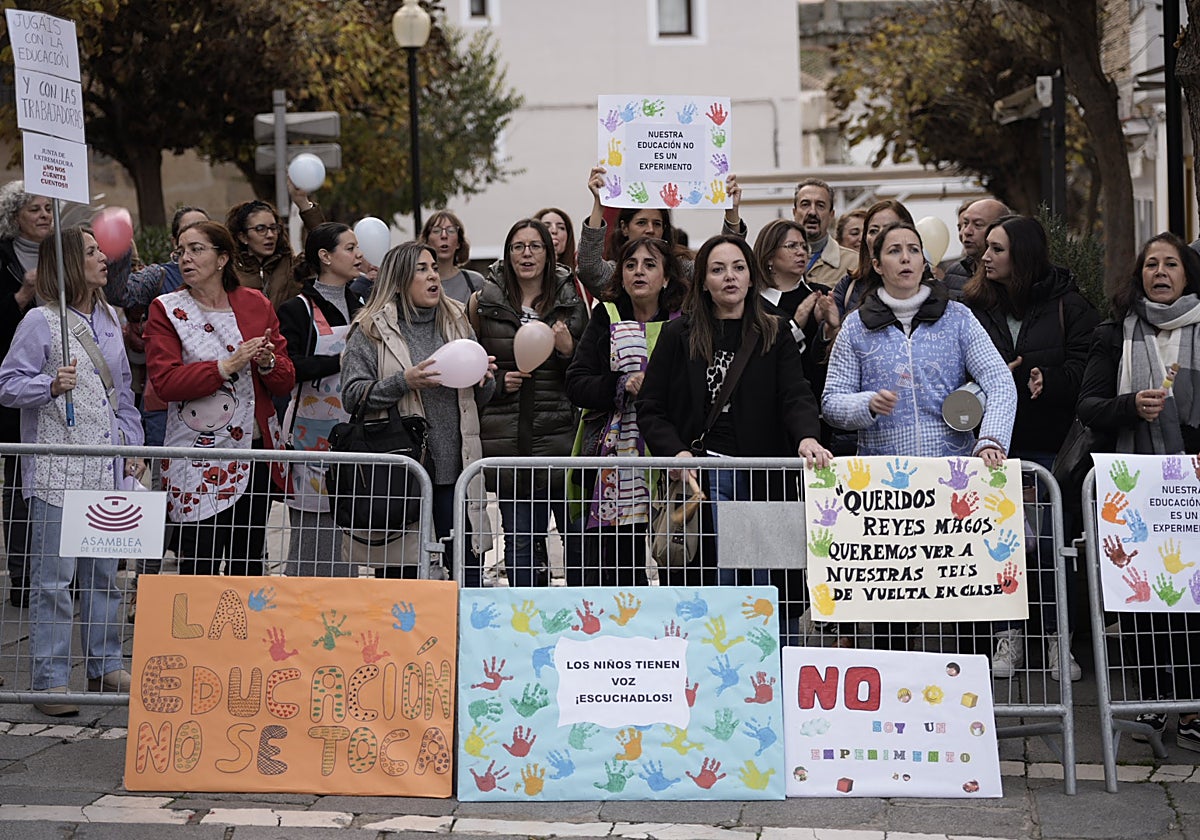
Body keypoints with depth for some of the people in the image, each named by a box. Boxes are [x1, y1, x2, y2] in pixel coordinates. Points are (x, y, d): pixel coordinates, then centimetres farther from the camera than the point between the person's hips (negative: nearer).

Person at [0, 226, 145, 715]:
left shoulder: (109, 319, 14)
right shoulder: (42, 321, -6)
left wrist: (133, 445, 14)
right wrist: (51, 386, -24)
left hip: (107, 468, 6)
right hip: (56, 470, -6)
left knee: (104, 574, 12)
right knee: (53, 578, -4)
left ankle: (106, 668, 22)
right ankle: (51, 680, 1)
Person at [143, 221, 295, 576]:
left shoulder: (256, 304, 10)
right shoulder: (167, 310, 2)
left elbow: (286, 381, 10)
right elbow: (165, 381, -12)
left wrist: (268, 364, -12)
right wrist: (225, 367, -19)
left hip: (254, 452, 3)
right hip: (198, 456, -3)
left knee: (249, 565, 7)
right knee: (200, 565, -7)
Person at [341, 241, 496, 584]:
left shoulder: (457, 321, 15)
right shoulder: (372, 329, 1)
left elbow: (478, 398, 22)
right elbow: (352, 395, -6)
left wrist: (485, 379, -1)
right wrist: (404, 382, -16)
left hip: (456, 466, 4)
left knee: (468, 567, 2)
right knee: (403, 569, 4)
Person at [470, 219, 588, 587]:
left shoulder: (570, 301, 8)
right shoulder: (486, 302, 8)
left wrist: (568, 349, -8)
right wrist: (498, 382, -2)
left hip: (559, 432, -1)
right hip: (508, 438, 1)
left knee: (577, 534, -2)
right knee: (518, 539, 3)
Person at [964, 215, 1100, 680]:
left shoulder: (1069, 304, 2)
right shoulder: (973, 306, 7)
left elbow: (1084, 368, -5)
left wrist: (1050, 380, -23)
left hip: (1051, 442, -2)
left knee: (1053, 537, 1)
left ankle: (1058, 637, 11)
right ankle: (1008, 636, 12)